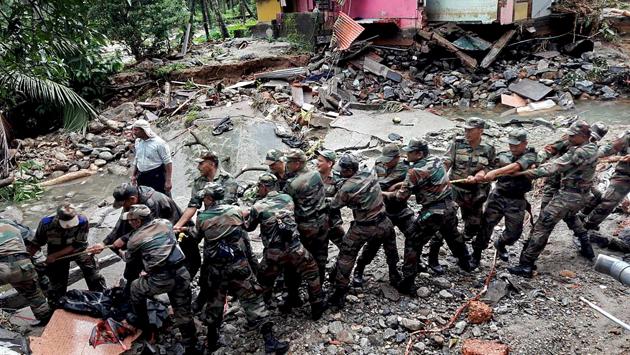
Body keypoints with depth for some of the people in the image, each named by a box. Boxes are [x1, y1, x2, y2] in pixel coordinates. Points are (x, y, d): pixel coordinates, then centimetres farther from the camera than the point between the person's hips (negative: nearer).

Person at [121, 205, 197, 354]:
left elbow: (129, 259, 19)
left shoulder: (135, 239, -1)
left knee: (136, 287, 27)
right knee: (183, 313, 14)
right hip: (182, 274, 4)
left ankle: (141, 321, 45)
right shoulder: (165, 223, 9)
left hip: (161, 280, -4)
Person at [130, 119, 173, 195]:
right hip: (142, 177, 7)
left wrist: (168, 180, -18)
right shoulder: (138, 142, 8)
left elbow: (168, 162, -14)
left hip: (157, 176, -7)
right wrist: (133, 175, 13)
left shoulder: (158, 142, -14)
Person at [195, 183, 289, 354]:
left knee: (214, 302, 19)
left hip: (215, 268, 1)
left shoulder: (201, 218, -1)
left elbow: (197, 236, 17)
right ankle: (270, 341, -2)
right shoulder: (235, 211, 1)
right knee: (252, 300, 2)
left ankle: (212, 341, 32)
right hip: (238, 265, -1)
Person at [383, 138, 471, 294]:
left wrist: (384, 194, 1)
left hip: (433, 213, -8)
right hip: (450, 207, 8)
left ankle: (408, 284, 2)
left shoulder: (415, 171, -20)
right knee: (453, 235, 32)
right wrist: (402, 183, 11)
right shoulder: (436, 160, 2)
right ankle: (465, 262, 55)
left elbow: (402, 196, -15)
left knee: (412, 243, 1)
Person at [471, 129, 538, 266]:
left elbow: (516, 167, -25)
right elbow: (488, 168, -6)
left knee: (514, 232, 7)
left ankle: (500, 244, 39)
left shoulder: (530, 156, -5)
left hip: (516, 201, -1)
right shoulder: (503, 156, 6)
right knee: (486, 225, -1)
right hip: (498, 197, 1)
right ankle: (476, 254, 16)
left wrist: (496, 172, -40)